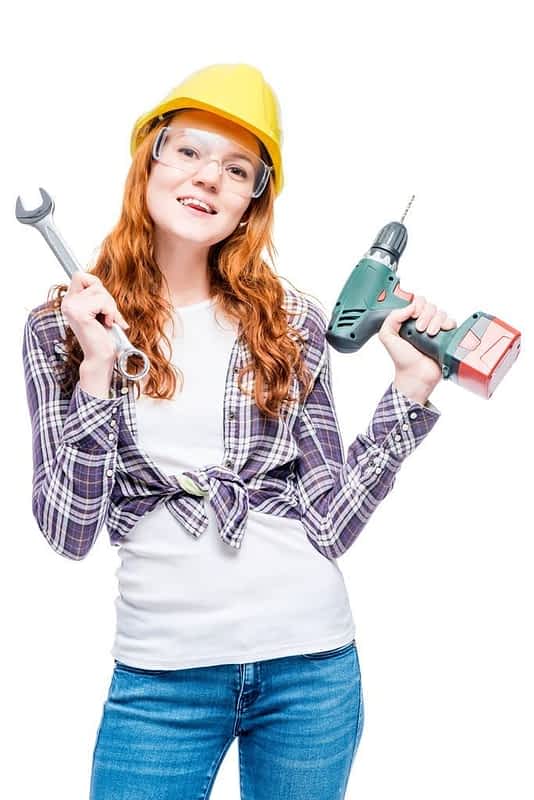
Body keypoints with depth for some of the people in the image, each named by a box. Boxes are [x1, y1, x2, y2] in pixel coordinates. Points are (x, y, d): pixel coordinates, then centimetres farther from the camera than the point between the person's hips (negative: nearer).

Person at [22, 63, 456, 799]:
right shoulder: (62, 326, -1)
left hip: (312, 660, 2)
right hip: (162, 674, -1)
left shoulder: (292, 322, 1)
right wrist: (96, 370, -16)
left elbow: (331, 523, -1)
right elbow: (69, 531, -7)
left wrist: (412, 386, -7)